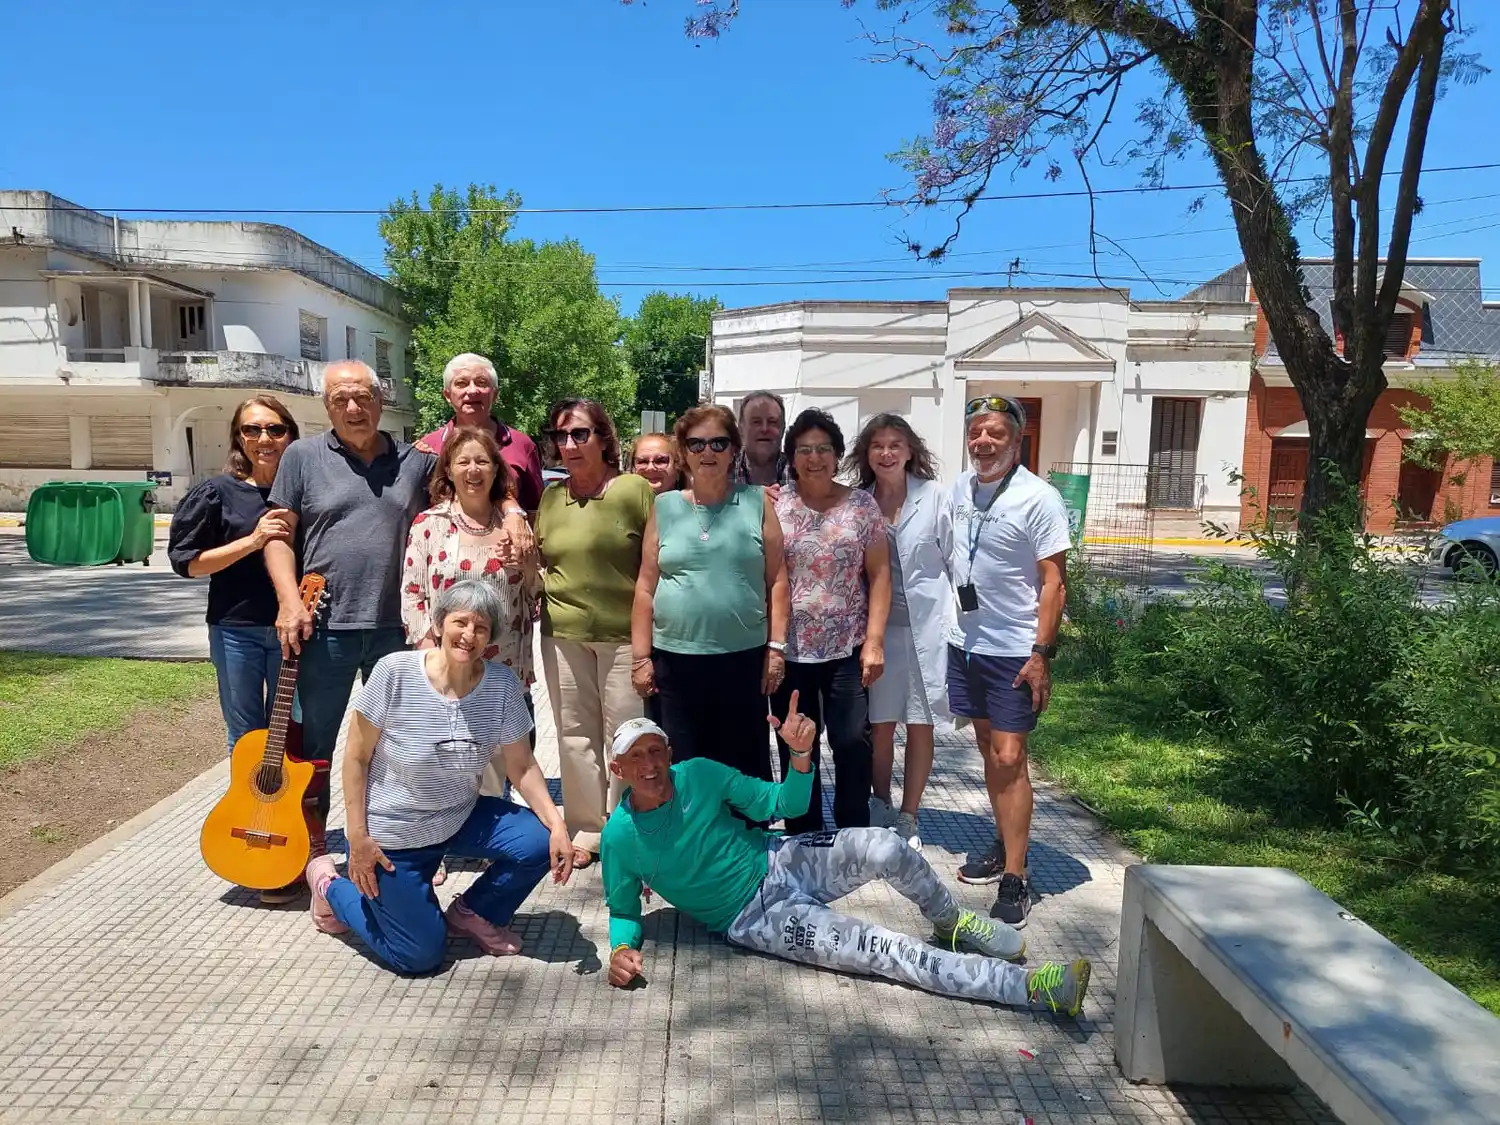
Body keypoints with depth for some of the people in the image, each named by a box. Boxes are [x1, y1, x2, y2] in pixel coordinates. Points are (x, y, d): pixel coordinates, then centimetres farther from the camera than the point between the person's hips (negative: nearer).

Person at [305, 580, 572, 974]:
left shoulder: (502, 684, -14)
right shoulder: (394, 672, -23)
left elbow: (521, 766, -8)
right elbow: (356, 757, -14)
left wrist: (557, 826, -20)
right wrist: (357, 837, -15)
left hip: (461, 818, 4)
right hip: (393, 832, -4)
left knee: (540, 844, -18)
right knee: (420, 956, 2)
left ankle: (470, 914, 12)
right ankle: (330, 885, 26)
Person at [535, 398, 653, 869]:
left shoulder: (635, 490, -5)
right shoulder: (550, 497, 9)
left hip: (623, 633, -4)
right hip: (563, 634, 4)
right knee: (575, 735, 11)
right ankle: (585, 829, 25)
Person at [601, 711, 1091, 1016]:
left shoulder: (699, 774, -9)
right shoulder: (619, 837, -12)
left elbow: (784, 804, -4)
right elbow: (623, 909, 2)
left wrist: (801, 753, -23)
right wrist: (622, 948, -21)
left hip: (781, 862, 3)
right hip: (755, 919, -3)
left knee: (886, 850, -24)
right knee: (884, 951, -19)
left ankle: (952, 923, 8)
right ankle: (1029, 986, -15)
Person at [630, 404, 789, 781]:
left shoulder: (757, 501, 3)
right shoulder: (665, 507, 5)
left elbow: (777, 579, 2)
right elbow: (646, 586, 5)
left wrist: (776, 646, -3)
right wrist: (640, 657, 3)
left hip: (745, 657, -1)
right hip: (675, 659, 1)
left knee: (746, 765, 9)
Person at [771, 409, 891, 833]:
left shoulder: (862, 504, 2)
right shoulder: (774, 506, 0)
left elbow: (879, 574, 1)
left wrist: (874, 640, -6)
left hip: (847, 648, 0)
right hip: (790, 649, 1)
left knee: (853, 743, -2)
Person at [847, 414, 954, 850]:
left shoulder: (934, 495, -5)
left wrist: (957, 620, -4)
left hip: (926, 624, -1)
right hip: (877, 626, 2)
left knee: (919, 724, 8)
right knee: (879, 724, 9)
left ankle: (907, 818, 23)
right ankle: (881, 811, 27)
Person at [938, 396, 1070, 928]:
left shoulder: (1038, 498, -13)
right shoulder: (958, 489, 5)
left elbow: (1053, 581, -13)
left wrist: (1041, 653, -17)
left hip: (1014, 651, -6)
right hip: (965, 642, 6)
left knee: (1010, 759, -5)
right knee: (988, 750, 17)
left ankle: (1015, 880, 3)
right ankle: (1005, 844, 33)